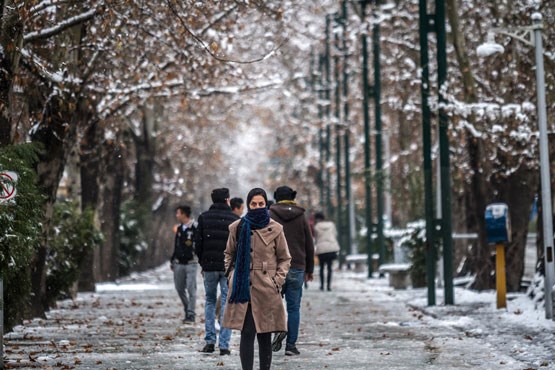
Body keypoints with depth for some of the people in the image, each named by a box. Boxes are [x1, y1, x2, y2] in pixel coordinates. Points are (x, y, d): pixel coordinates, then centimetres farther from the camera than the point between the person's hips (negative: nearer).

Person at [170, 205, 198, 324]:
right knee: (180, 288, 9)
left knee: (191, 289, -5)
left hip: (191, 263, -7)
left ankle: (191, 315, -1)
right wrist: (172, 260, 21)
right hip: (179, 264, 7)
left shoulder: (195, 228, -8)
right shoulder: (179, 228, 14)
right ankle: (187, 310, 24)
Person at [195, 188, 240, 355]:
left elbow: (198, 243, 2)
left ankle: (210, 340, 6)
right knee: (227, 303, 2)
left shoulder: (204, 217, 2)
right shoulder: (235, 219, -1)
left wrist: (202, 263, 13)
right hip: (229, 266, -1)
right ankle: (224, 345, -3)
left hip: (209, 266, 1)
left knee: (210, 301, 14)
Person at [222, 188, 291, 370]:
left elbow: (285, 259, 8)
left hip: (266, 290, 0)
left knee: (265, 336, 3)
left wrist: (277, 281, -2)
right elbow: (229, 254, 16)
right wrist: (232, 276, 4)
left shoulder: (275, 229, 1)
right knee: (247, 333, -5)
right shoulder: (237, 228, 4)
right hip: (243, 288, 0)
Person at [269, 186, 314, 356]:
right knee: (294, 307, 5)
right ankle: (291, 345, 3)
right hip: (297, 269, 1)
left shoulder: (269, 216, 2)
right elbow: (309, 246, 9)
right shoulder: (301, 217, 7)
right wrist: (309, 270, 17)